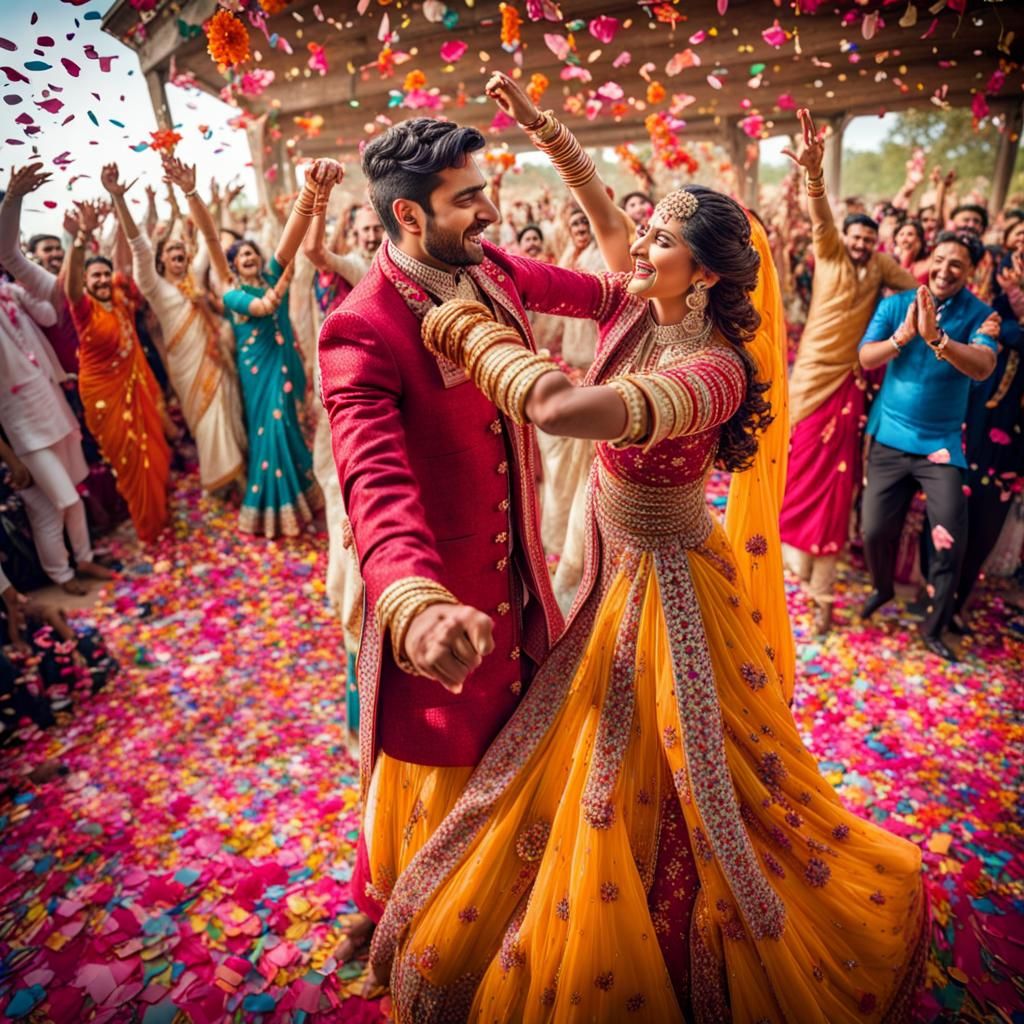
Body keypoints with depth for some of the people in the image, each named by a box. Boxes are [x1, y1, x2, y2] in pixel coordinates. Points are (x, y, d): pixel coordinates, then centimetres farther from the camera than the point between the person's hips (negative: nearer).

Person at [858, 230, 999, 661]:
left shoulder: (979, 314, -6)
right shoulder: (894, 304, -1)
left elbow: (983, 368, -23)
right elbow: (865, 358, -11)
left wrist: (935, 337, -36)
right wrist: (903, 336, -29)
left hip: (941, 441, -1)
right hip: (890, 436, 1)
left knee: (951, 538, -4)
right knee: (875, 529, 4)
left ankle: (933, 627, 15)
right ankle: (882, 587, 37)